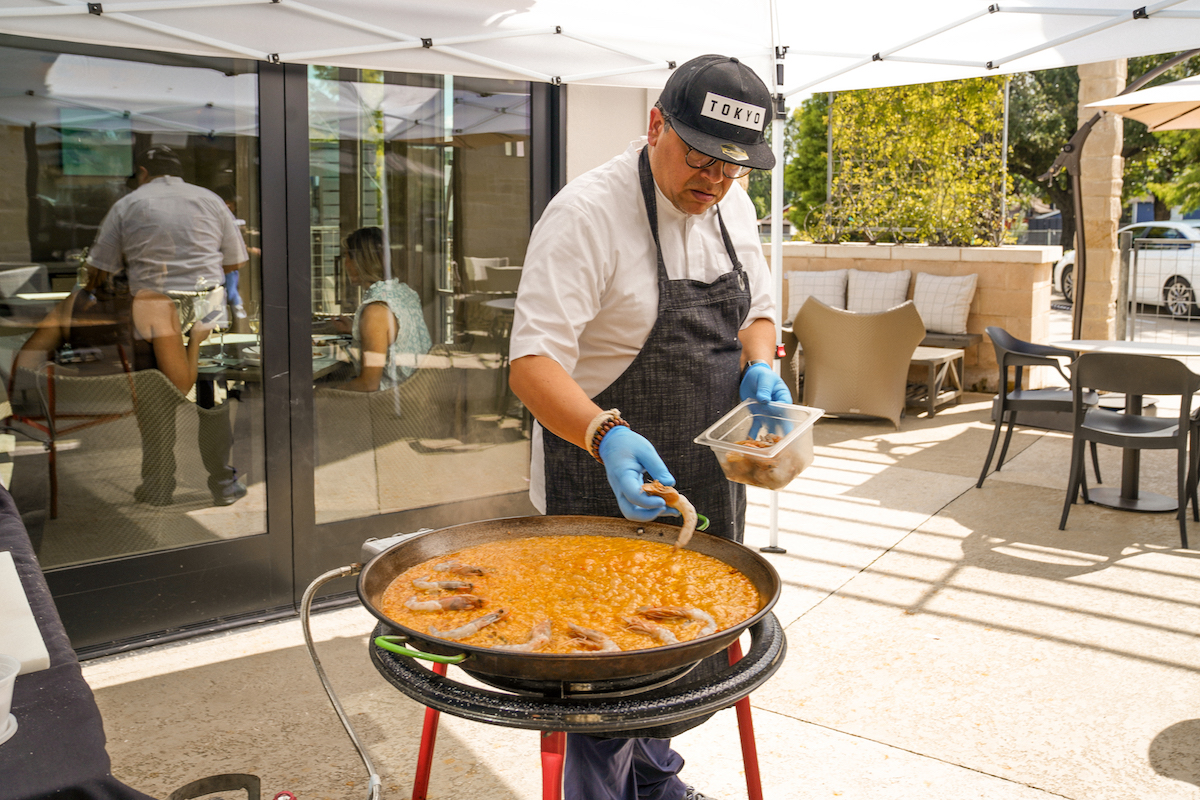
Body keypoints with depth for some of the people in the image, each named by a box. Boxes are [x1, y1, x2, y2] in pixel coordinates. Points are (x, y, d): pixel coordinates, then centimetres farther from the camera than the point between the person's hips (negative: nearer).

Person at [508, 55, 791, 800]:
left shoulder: (732, 206, 3)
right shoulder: (588, 213, -21)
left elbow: (757, 309, 16)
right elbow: (533, 361, -26)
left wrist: (759, 365, -6)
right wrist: (606, 435, -43)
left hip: (704, 481, 8)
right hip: (606, 486, -7)